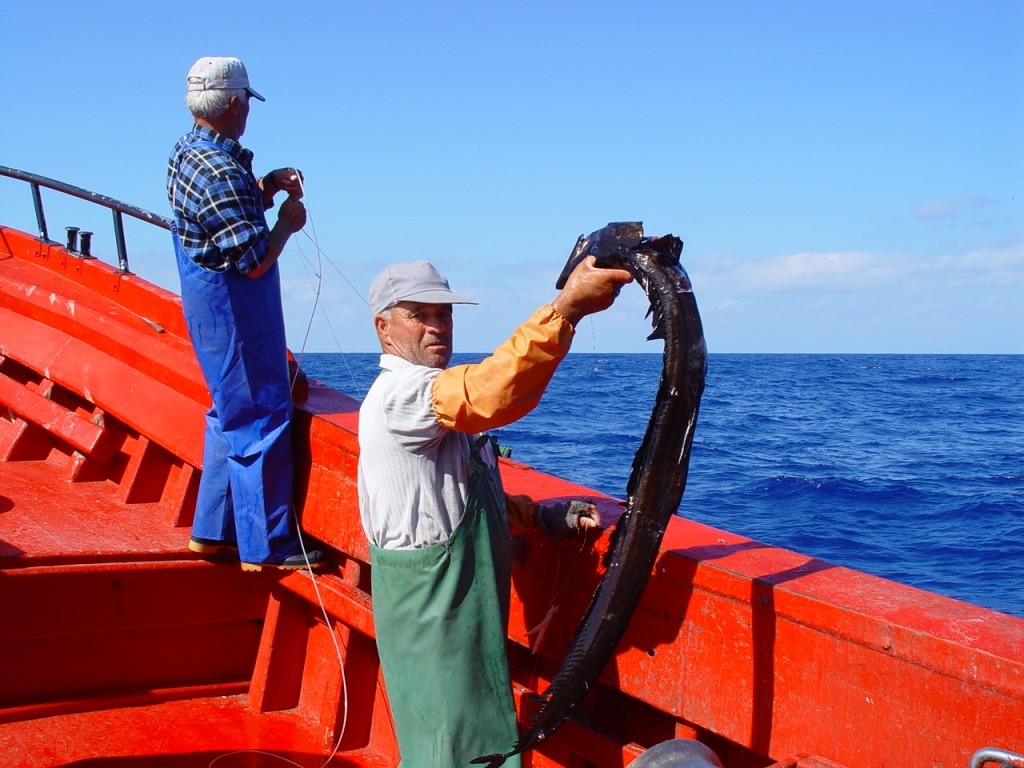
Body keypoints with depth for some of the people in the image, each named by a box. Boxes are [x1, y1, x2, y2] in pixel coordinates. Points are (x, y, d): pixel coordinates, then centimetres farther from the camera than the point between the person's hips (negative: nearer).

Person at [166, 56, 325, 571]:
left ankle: (212, 530, 27)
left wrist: (267, 187, 5)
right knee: (262, 421, -3)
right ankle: (267, 547, 3)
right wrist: (288, 221, -9)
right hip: (235, 313, -11)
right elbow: (254, 260, -25)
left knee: (233, 415, 20)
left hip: (214, 308, 11)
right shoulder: (219, 170, -23)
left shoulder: (188, 152, 8)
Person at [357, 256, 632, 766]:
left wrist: (544, 515, 6)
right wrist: (567, 308, -42)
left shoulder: (431, 393, 17)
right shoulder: (399, 394, -18)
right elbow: (490, 394, -38)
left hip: (464, 611, 10)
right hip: (435, 623, -10)